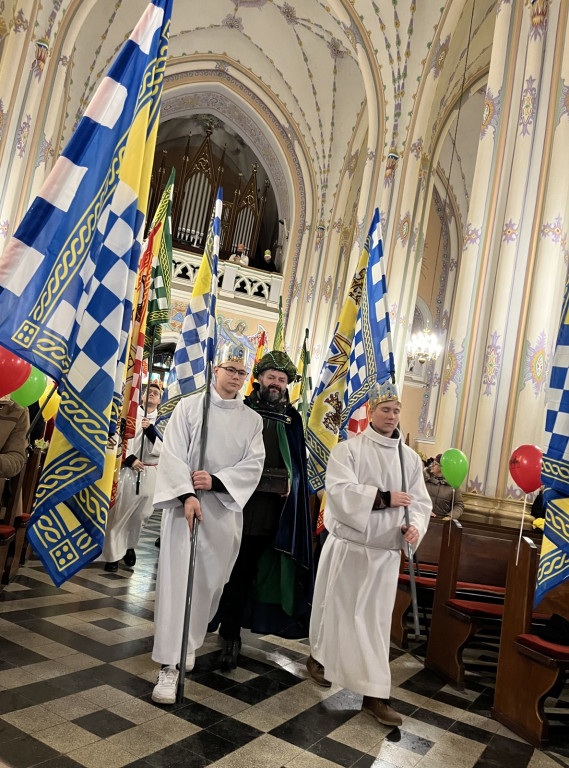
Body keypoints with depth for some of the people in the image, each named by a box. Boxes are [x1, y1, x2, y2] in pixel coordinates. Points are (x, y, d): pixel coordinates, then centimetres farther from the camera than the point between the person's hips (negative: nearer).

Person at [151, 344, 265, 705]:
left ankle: (189, 644, 33)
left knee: (211, 581, 10)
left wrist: (216, 481, -16)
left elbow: (253, 465, -1)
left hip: (226, 507, 3)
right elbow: (173, 454, -7)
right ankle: (169, 666, -1)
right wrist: (187, 495, -19)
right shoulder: (189, 406, 0)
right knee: (177, 578, -7)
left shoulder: (253, 419, 6)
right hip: (185, 503, -2)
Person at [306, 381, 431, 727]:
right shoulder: (347, 449, -7)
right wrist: (384, 497, -23)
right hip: (347, 546, -3)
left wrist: (415, 526, -17)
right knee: (335, 608, 13)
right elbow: (340, 491, -20)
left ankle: (375, 694, 13)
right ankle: (320, 657, 40)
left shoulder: (411, 458, 5)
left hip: (385, 552, 3)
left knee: (376, 620, 6)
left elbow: (421, 502, 4)